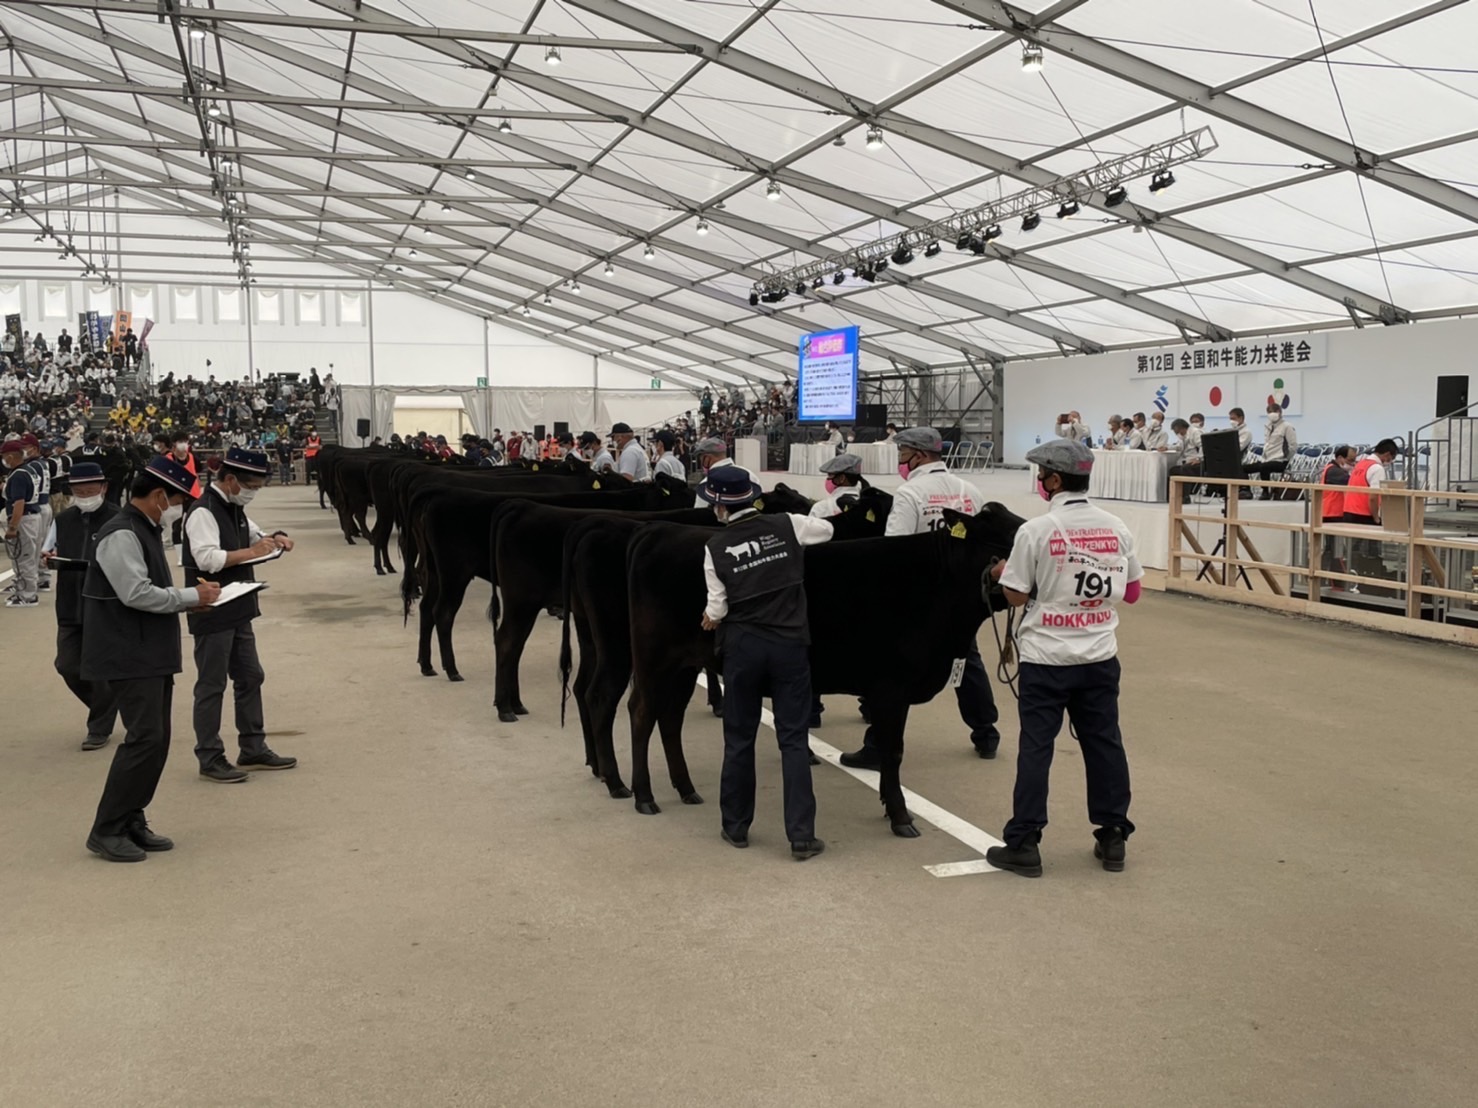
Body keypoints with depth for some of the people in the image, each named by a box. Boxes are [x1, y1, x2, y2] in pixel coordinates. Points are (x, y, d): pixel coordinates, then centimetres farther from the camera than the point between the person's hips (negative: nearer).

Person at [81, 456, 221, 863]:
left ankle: (132, 822, 20)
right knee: (145, 738, -11)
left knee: (156, 740, 11)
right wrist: (192, 596, -13)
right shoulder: (121, 535, -15)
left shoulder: (147, 531, 17)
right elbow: (136, 593, -23)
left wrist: (191, 598, 7)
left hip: (154, 654, 10)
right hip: (130, 657, -10)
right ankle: (107, 831, -3)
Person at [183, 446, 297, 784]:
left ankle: (253, 748, 25)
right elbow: (208, 558, -29)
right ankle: (210, 759, 10)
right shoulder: (203, 512, -17)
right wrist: (251, 552, -27)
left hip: (238, 611, 10)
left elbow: (253, 535, 28)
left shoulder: (236, 509, 11)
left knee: (250, 678, 15)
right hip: (213, 614, -10)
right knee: (211, 686, 0)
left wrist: (273, 539, 7)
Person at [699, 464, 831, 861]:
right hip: (790, 644, 1)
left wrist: (709, 620, 18)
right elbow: (827, 529, 18)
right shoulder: (786, 526, -2)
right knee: (793, 739, 4)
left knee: (739, 738, 13)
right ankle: (801, 836, 2)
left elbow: (717, 609, -4)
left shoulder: (716, 547, -6)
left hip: (741, 646, -1)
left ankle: (736, 827, 23)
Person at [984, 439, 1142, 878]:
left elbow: (1016, 596, -8)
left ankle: (1023, 844, 8)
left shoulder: (1035, 530, -12)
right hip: (1100, 657, 4)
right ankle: (1113, 838, 21)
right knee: (1105, 744, 12)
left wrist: (1002, 572, 12)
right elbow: (1132, 592, 9)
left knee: (1035, 749, 3)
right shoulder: (1117, 528, 1)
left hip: (1046, 659, -4)